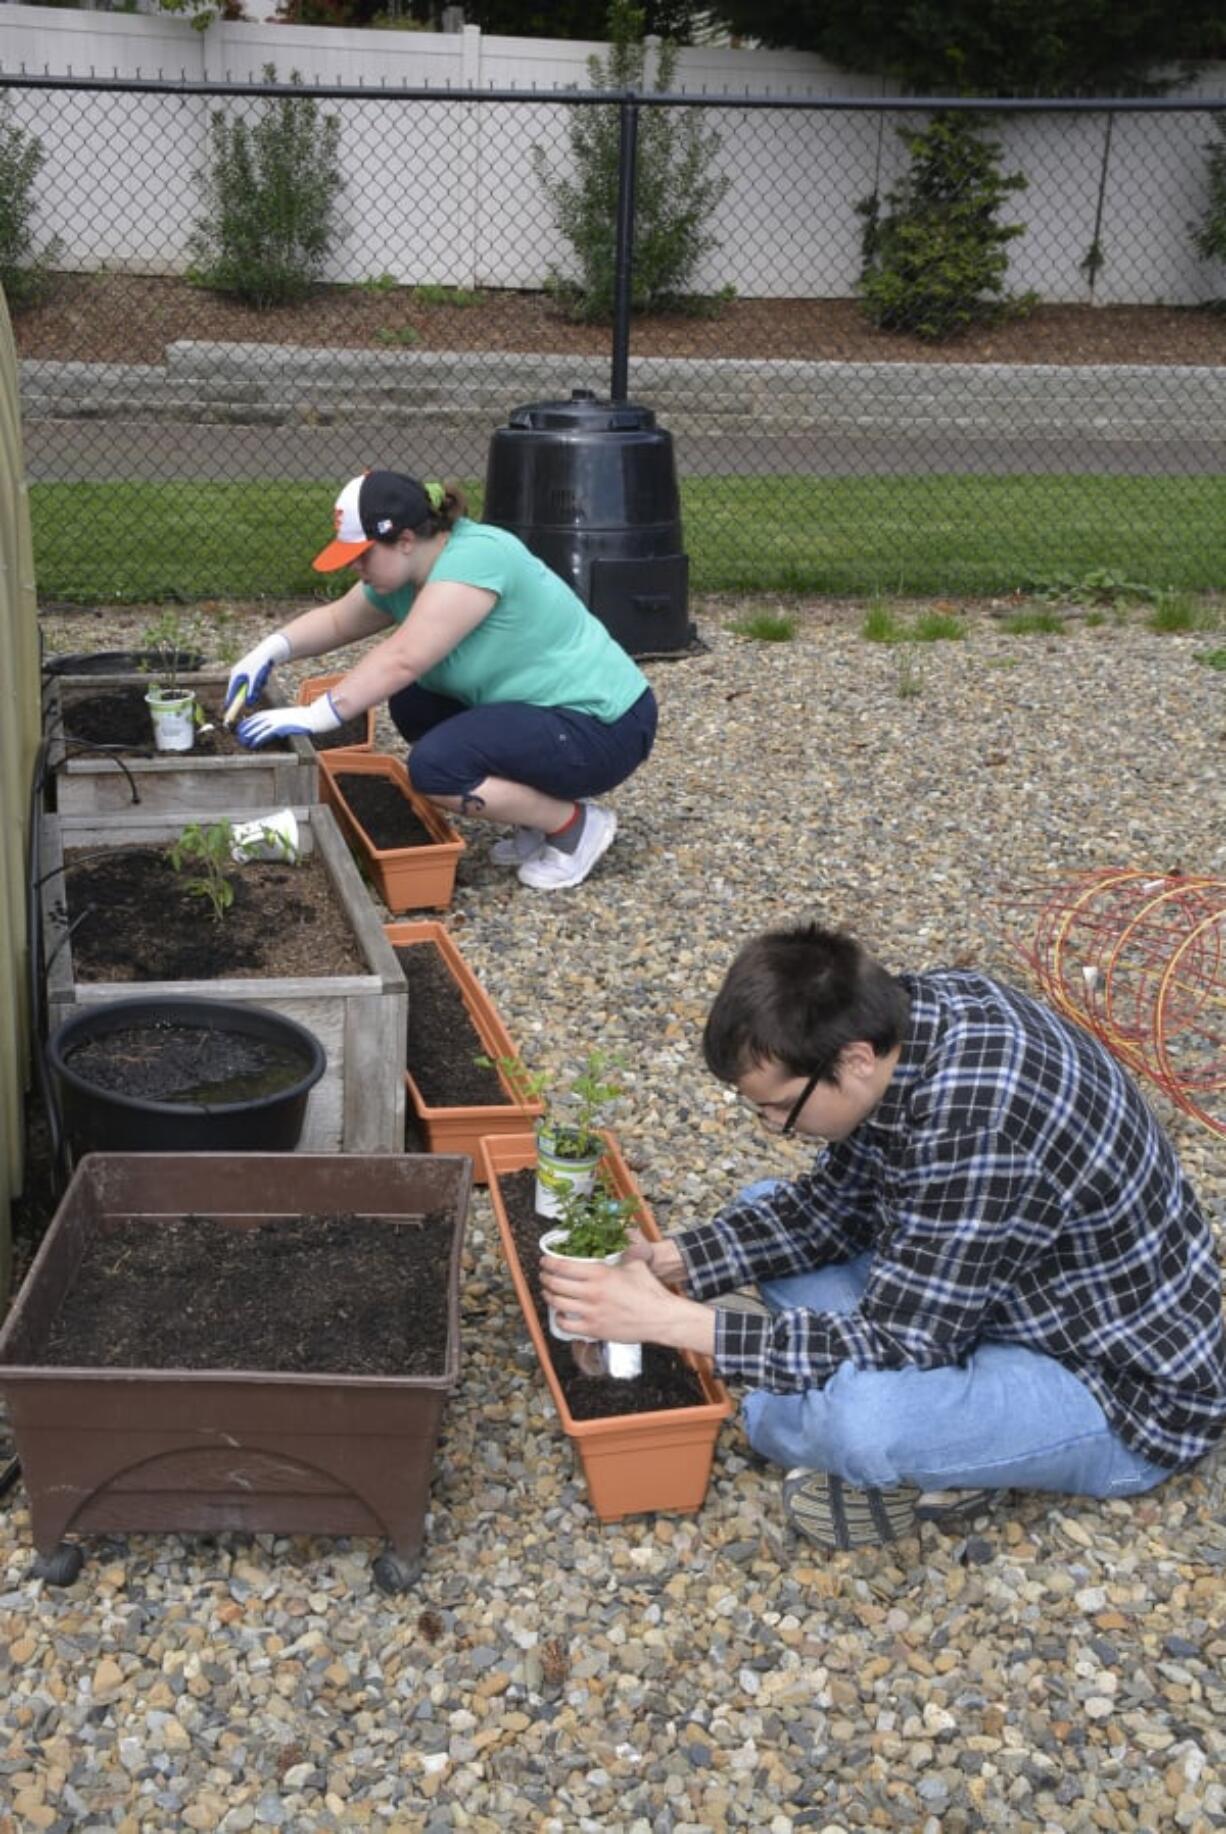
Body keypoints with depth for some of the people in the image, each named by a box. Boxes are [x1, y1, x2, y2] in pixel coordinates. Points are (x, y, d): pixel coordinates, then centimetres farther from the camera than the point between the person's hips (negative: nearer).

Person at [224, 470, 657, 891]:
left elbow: (402, 660, -30)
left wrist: (317, 716, -29)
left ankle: (576, 824, -4)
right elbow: (335, 621, 17)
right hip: (542, 708, 10)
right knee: (411, 703, 9)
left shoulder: (474, 558, -24)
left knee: (436, 765, -22)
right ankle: (542, 817, 11)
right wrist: (271, 649, 0)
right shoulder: (403, 573, 3)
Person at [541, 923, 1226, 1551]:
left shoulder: (976, 1128, -36)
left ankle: (941, 1460, -3)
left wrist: (671, 1320, -26)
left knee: (851, 1415, -36)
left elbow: (893, 1345, -28)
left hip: (1123, 1389, -9)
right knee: (765, 1213, 9)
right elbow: (837, 1200, 5)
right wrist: (675, 1260, -6)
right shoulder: (912, 1014, -9)